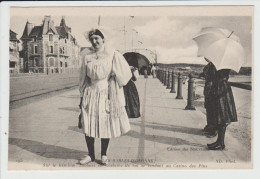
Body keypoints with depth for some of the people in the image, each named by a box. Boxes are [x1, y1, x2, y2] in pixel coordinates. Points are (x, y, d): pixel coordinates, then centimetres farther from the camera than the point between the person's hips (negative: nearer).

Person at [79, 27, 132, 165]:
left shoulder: (113, 55, -3)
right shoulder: (87, 55, 5)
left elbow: (125, 74, 2)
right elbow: (83, 77, 10)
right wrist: (82, 96, 9)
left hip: (106, 94, -2)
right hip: (90, 93, 2)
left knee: (106, 125, 4)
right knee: (88, 126, 1)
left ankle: (103, 155, 22)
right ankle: (91, 155, 18)